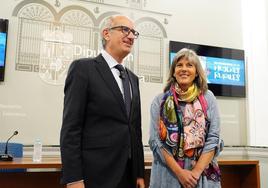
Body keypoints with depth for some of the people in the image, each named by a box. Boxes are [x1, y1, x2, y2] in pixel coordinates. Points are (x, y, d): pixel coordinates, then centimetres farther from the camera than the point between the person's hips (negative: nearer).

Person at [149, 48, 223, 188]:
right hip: (168, 174, -1)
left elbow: (213, 138, -3)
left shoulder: (208, 98, 2)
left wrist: (197, 171, -13)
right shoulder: (160, 101, -1)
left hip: (203, 174, 1)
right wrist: (179, 172, -13)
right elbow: (155, 140, -6)